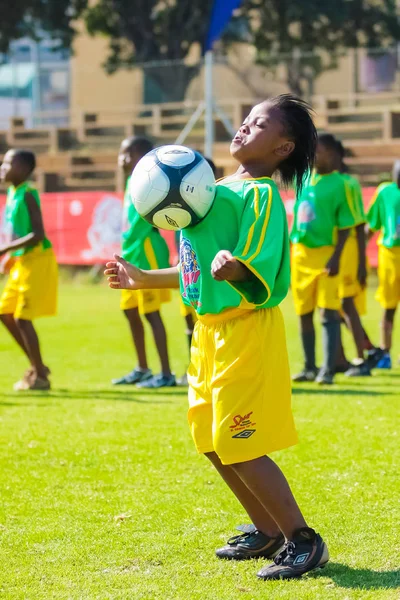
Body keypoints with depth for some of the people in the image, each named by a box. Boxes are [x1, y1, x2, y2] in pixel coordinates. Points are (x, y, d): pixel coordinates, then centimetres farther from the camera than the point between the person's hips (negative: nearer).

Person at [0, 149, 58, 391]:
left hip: (37, 260, -9)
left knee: (22, 318, -7)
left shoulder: (27, 194, -17)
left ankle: (40, 376, 1)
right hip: (22, 262, 9)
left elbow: (37, 235, -23)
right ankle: (37, 366, 20)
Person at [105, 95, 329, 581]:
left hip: (247, 331, -9)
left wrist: (232, 269, -45)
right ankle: (268, 531, 28)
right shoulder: (218, 189, 13)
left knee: (239, 446, -9)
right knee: (211, 440, 15)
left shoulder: (260, 194, -14)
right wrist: (143, 279, 26)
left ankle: (304, 541, 2)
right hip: (210, 329, 9)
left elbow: (259, 273, -24)